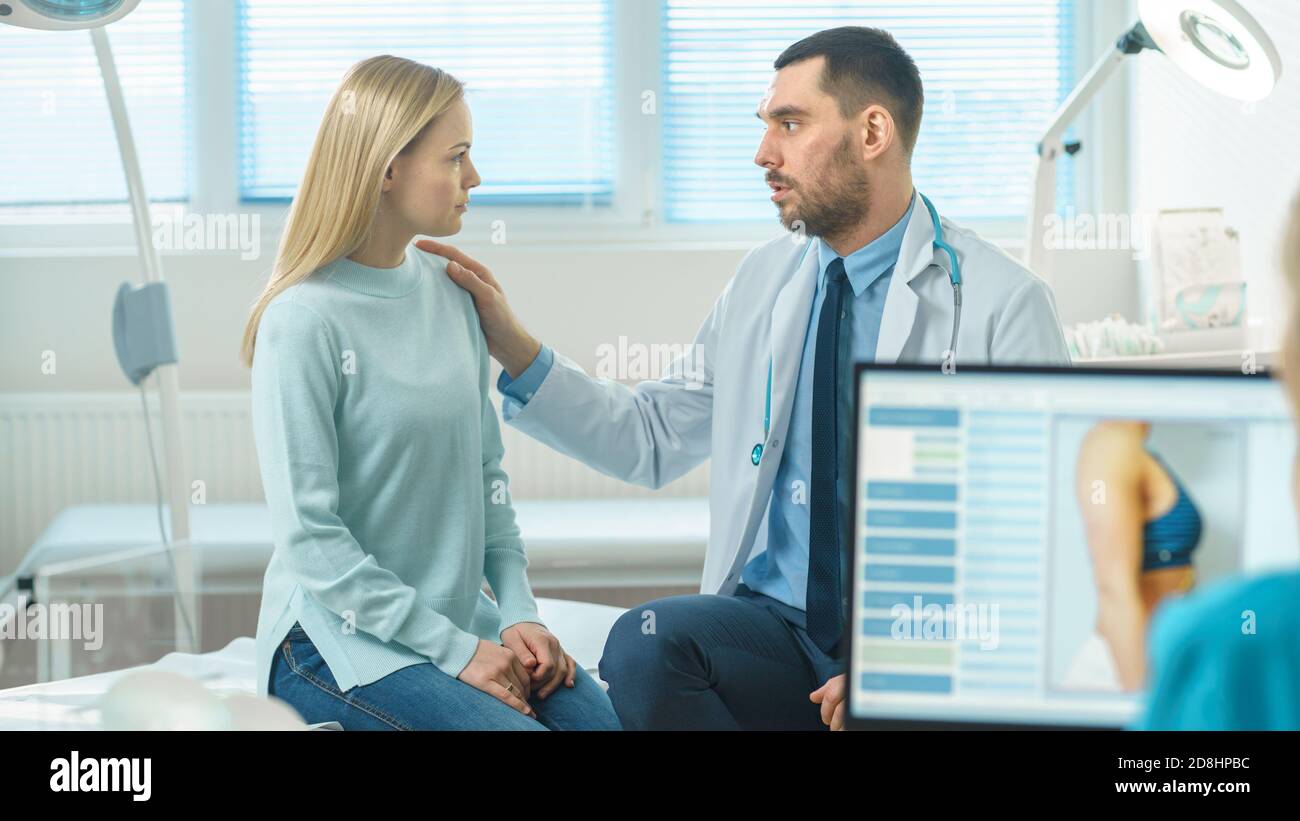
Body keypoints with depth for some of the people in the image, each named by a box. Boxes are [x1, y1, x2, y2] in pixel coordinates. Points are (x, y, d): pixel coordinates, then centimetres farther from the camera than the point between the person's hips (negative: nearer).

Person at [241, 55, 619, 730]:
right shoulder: (302, 320, -14)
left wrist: (519, 614, 0)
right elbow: (309, 536, -16)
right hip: (342, 637, -6)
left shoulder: (448, 293, 7)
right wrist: (456, 650, -16)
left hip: (458, 618, 6)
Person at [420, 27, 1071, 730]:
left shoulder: (1002, 303, -4)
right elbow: (651, 439, 17)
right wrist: (513, 348, 6)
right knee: (643, 644, -27)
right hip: (776, 625, 4)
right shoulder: (761, 281, 12)